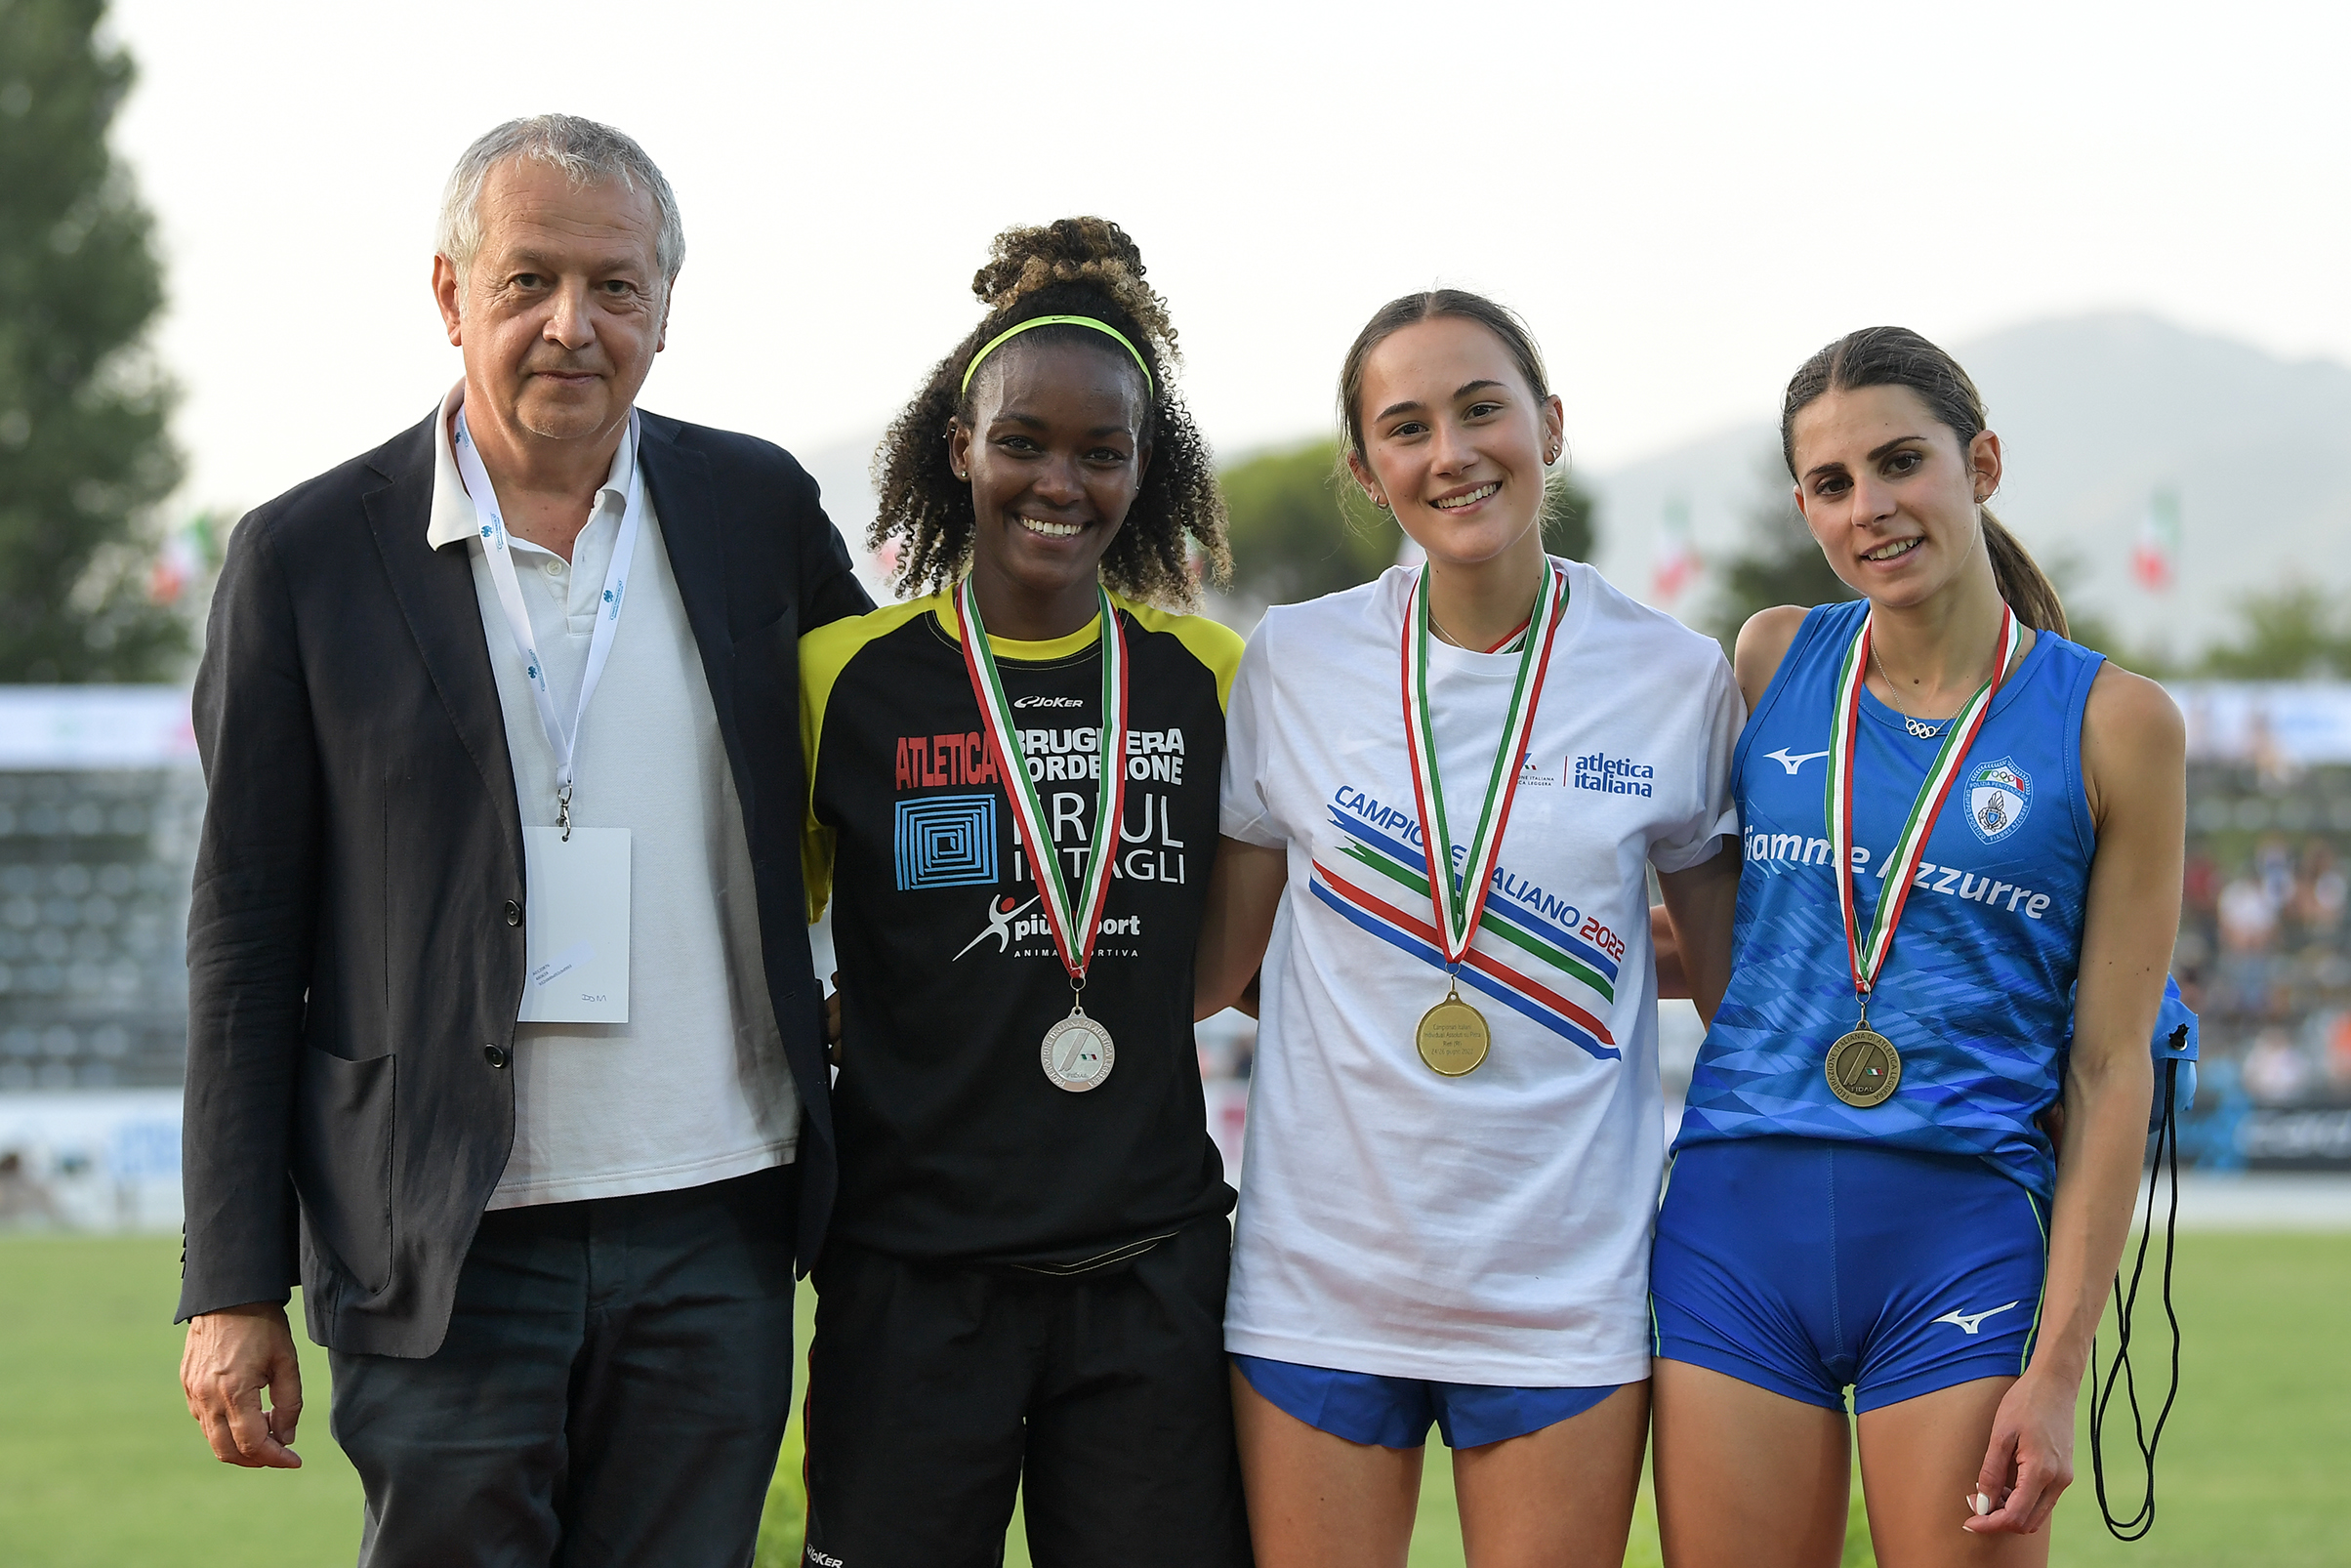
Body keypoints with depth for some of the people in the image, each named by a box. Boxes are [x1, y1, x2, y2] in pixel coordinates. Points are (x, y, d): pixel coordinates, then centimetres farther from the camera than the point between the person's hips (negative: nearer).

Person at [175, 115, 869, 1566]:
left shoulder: (760, 511, 7)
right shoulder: (309, 557, 0)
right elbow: (247, 940, 1)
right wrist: (234, 1288, -3)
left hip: (713, 1236, 2)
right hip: (444, 1255, -2)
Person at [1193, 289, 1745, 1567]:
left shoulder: (1676, 680, 1)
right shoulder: (1293, 667, 3)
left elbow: (1731, 969, 11)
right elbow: (1217, 959, 11)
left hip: (1564, 1300, -1)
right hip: (1319, 1286, 1)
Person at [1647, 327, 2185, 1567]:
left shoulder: (2113, 723, 1)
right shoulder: (1772, 663, 9)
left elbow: (2111, 1067, -1)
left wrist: (2058, 1363, -7)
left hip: (1960, 1234, -2)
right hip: (1737, 1229, 3)